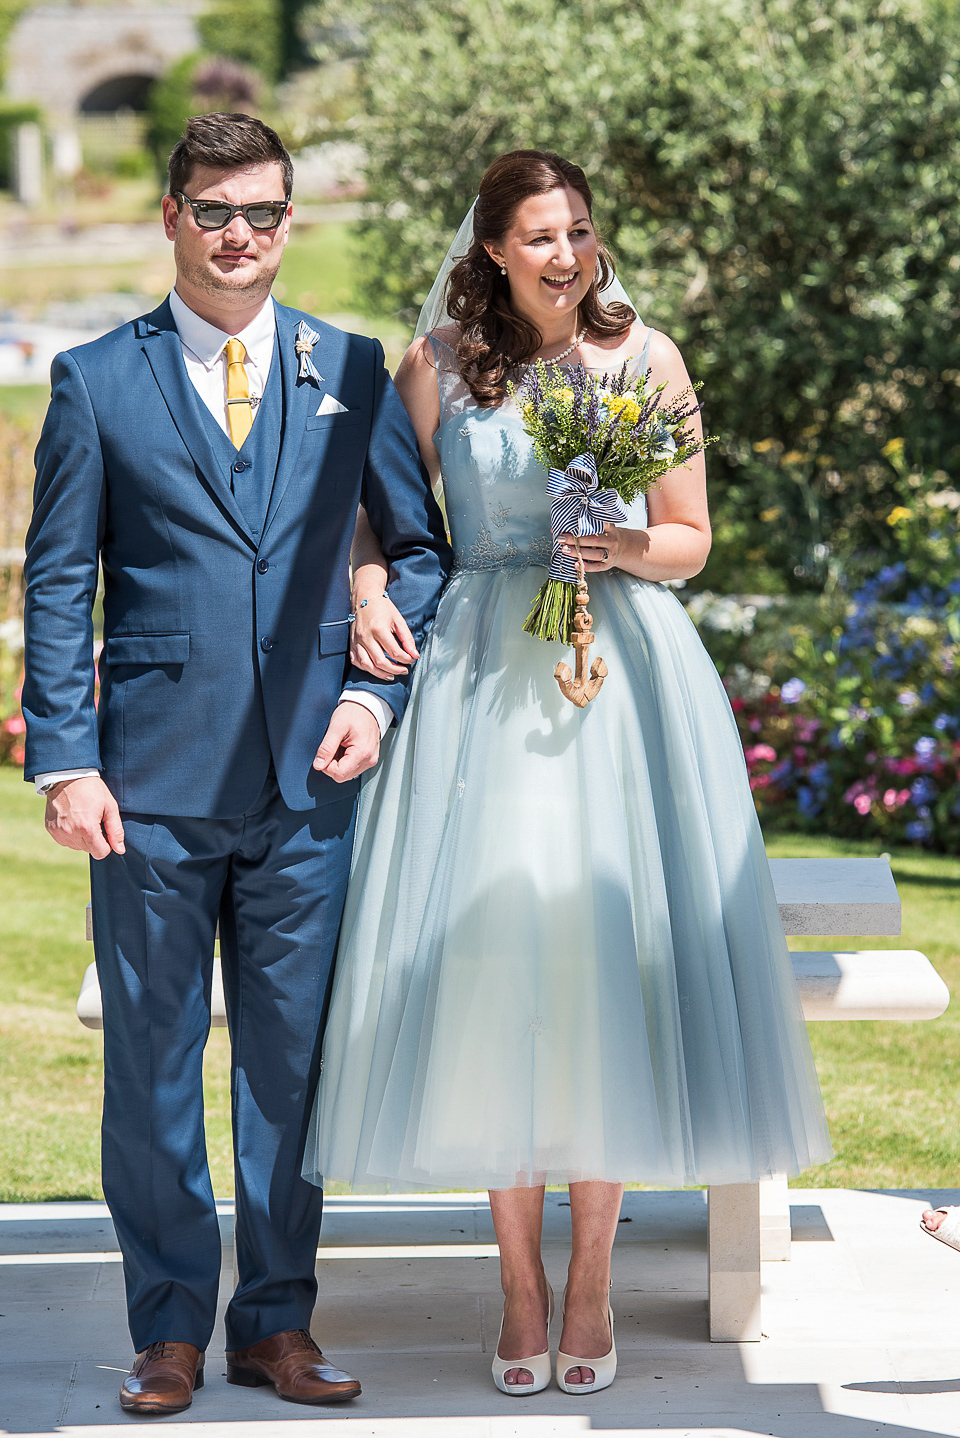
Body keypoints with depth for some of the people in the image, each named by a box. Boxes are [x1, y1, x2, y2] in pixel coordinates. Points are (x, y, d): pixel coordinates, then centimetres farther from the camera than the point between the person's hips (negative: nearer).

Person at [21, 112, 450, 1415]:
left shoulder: (353, 372, 8)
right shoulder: (96, 381, 3)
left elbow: (421, 547, 13)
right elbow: (58, 587, 2)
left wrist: (376, 693, -1)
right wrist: (65, 760, -6)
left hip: (308, 774, 1)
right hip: (154, 776, -1)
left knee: (293, 1057, 7)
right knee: (151, 1059, 5)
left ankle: (278, 1321, 18)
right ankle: (170, 1330, 16)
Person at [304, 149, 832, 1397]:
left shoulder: (646, 358, 5)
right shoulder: (439, 364, 5)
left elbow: (692, 540, 8)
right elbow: (383, 513, 9)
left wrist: (633, 549, -12)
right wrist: (369, 596, -10)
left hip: (625, 673, 0)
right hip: (479, 675, 0)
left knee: (608, 962, 0)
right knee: (489, 964, -1)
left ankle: (590, 1285, 12)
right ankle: (522, 1286, 11)